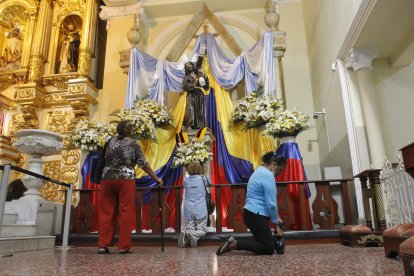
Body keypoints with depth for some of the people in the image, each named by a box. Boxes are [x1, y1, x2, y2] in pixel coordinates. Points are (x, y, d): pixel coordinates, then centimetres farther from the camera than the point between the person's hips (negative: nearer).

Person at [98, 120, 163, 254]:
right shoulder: (133, 144, 3)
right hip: (126, 179, -4)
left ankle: (103, 245, 9)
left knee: (106, 212, 7)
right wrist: (156, 178, 10)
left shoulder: (112, 140, 13)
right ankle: (124, 246, 1)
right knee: (125, 213, 0)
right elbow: (144, 164, 3)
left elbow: (106, 157, 22)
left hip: (107, 178, 4)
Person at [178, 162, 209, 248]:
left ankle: (186, 236, -26)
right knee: (202, 230, 6)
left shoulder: (186, 179, 5)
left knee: (189, 229, 9)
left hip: (188, 211, 2)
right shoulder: (203, 178, 1)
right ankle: (193, 235, -26)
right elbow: (209, 183, 24)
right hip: (201, 211, -2)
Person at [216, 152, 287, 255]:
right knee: (269, 248, -4)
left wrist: (276, 217, 19)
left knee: (263, 242, 16)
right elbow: (271, 203, -17)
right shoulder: (268, 176, -16)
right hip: (256, 215, -11)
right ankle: (235, 244, -9)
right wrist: (276, 224, -6)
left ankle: (233, 243, 9)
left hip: (252, 214, 11)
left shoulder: (261, 171, 16)